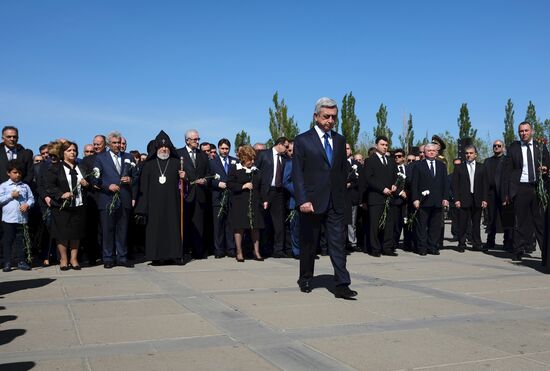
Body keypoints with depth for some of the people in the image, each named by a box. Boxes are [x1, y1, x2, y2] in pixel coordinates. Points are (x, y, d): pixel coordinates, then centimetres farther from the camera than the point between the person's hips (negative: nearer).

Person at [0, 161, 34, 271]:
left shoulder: (25, 186, 11)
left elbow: (31, 198, 7)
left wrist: (27, 205, -11)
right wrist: (11, 195, -11)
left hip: (22, 218, 2)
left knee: (20, 240, 7)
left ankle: (21, 261, 14)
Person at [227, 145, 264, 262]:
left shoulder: (256, 170, 10)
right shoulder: (235, 169, -1)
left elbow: (261, 186, 15)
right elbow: (229, 184, -4)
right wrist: (242, 186, -14)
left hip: (254, 203, 3)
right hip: (240, 203, -3)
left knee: (255, 227, 5)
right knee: (239, 227, 1)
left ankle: (256, 251, 15)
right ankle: (239, 252, 11)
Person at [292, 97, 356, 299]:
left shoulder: (340, 140, 12)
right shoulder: (302, 140, -2)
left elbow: (343, 171, 15)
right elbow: (297, 174, -7)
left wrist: (342, 196, 9)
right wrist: (302, 200, -16)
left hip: (335, 203, 3)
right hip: (312, 202, -3)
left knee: (337, 243, -1)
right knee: (309, 244, 9)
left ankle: (342, 285, -1)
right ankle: (305, 280, 26)